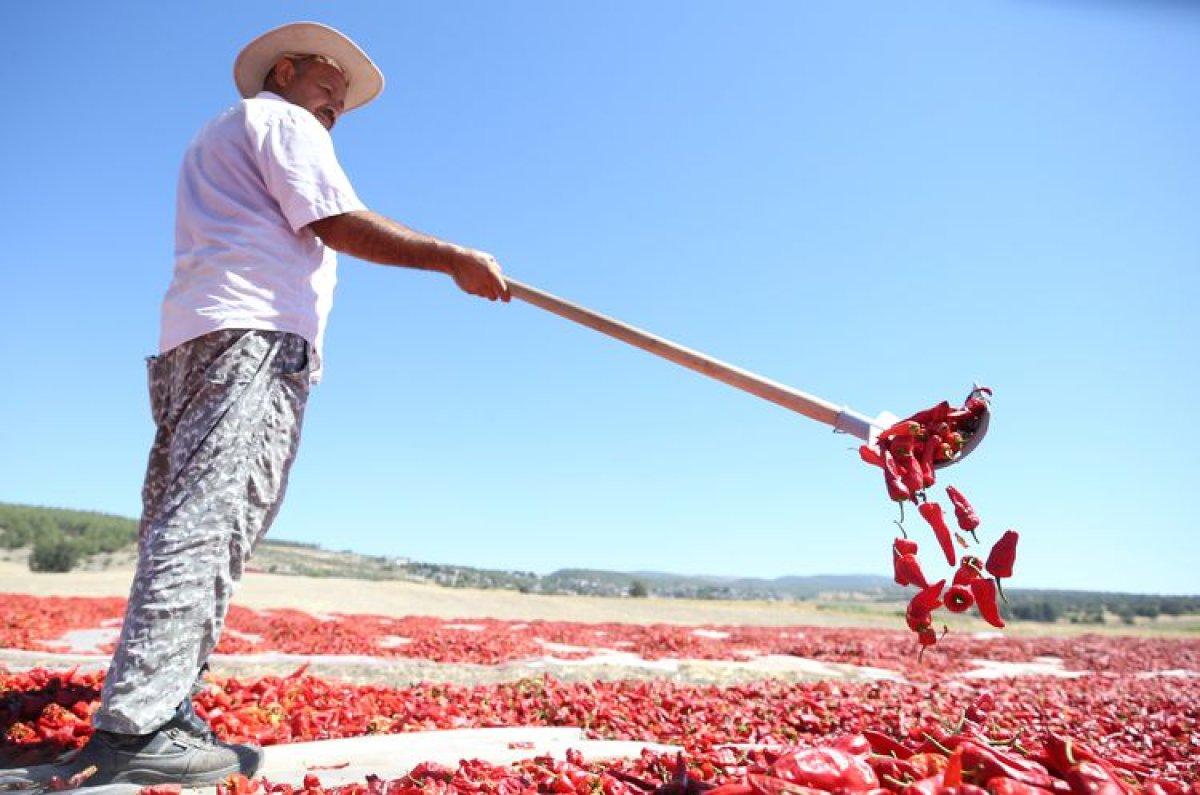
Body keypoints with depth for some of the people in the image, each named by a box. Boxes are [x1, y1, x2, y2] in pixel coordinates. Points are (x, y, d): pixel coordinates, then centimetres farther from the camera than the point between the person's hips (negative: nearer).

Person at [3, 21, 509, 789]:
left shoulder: (217, 136, 37)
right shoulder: (281, 119, 8)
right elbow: (341, 224, -6)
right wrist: (455, 259, -7)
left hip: (192, 344, 10)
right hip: (255, 333, -10)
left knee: (184, 525, 1)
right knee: (209, 521, -19)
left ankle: (163, 715, 0)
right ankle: (136, 727, -23)